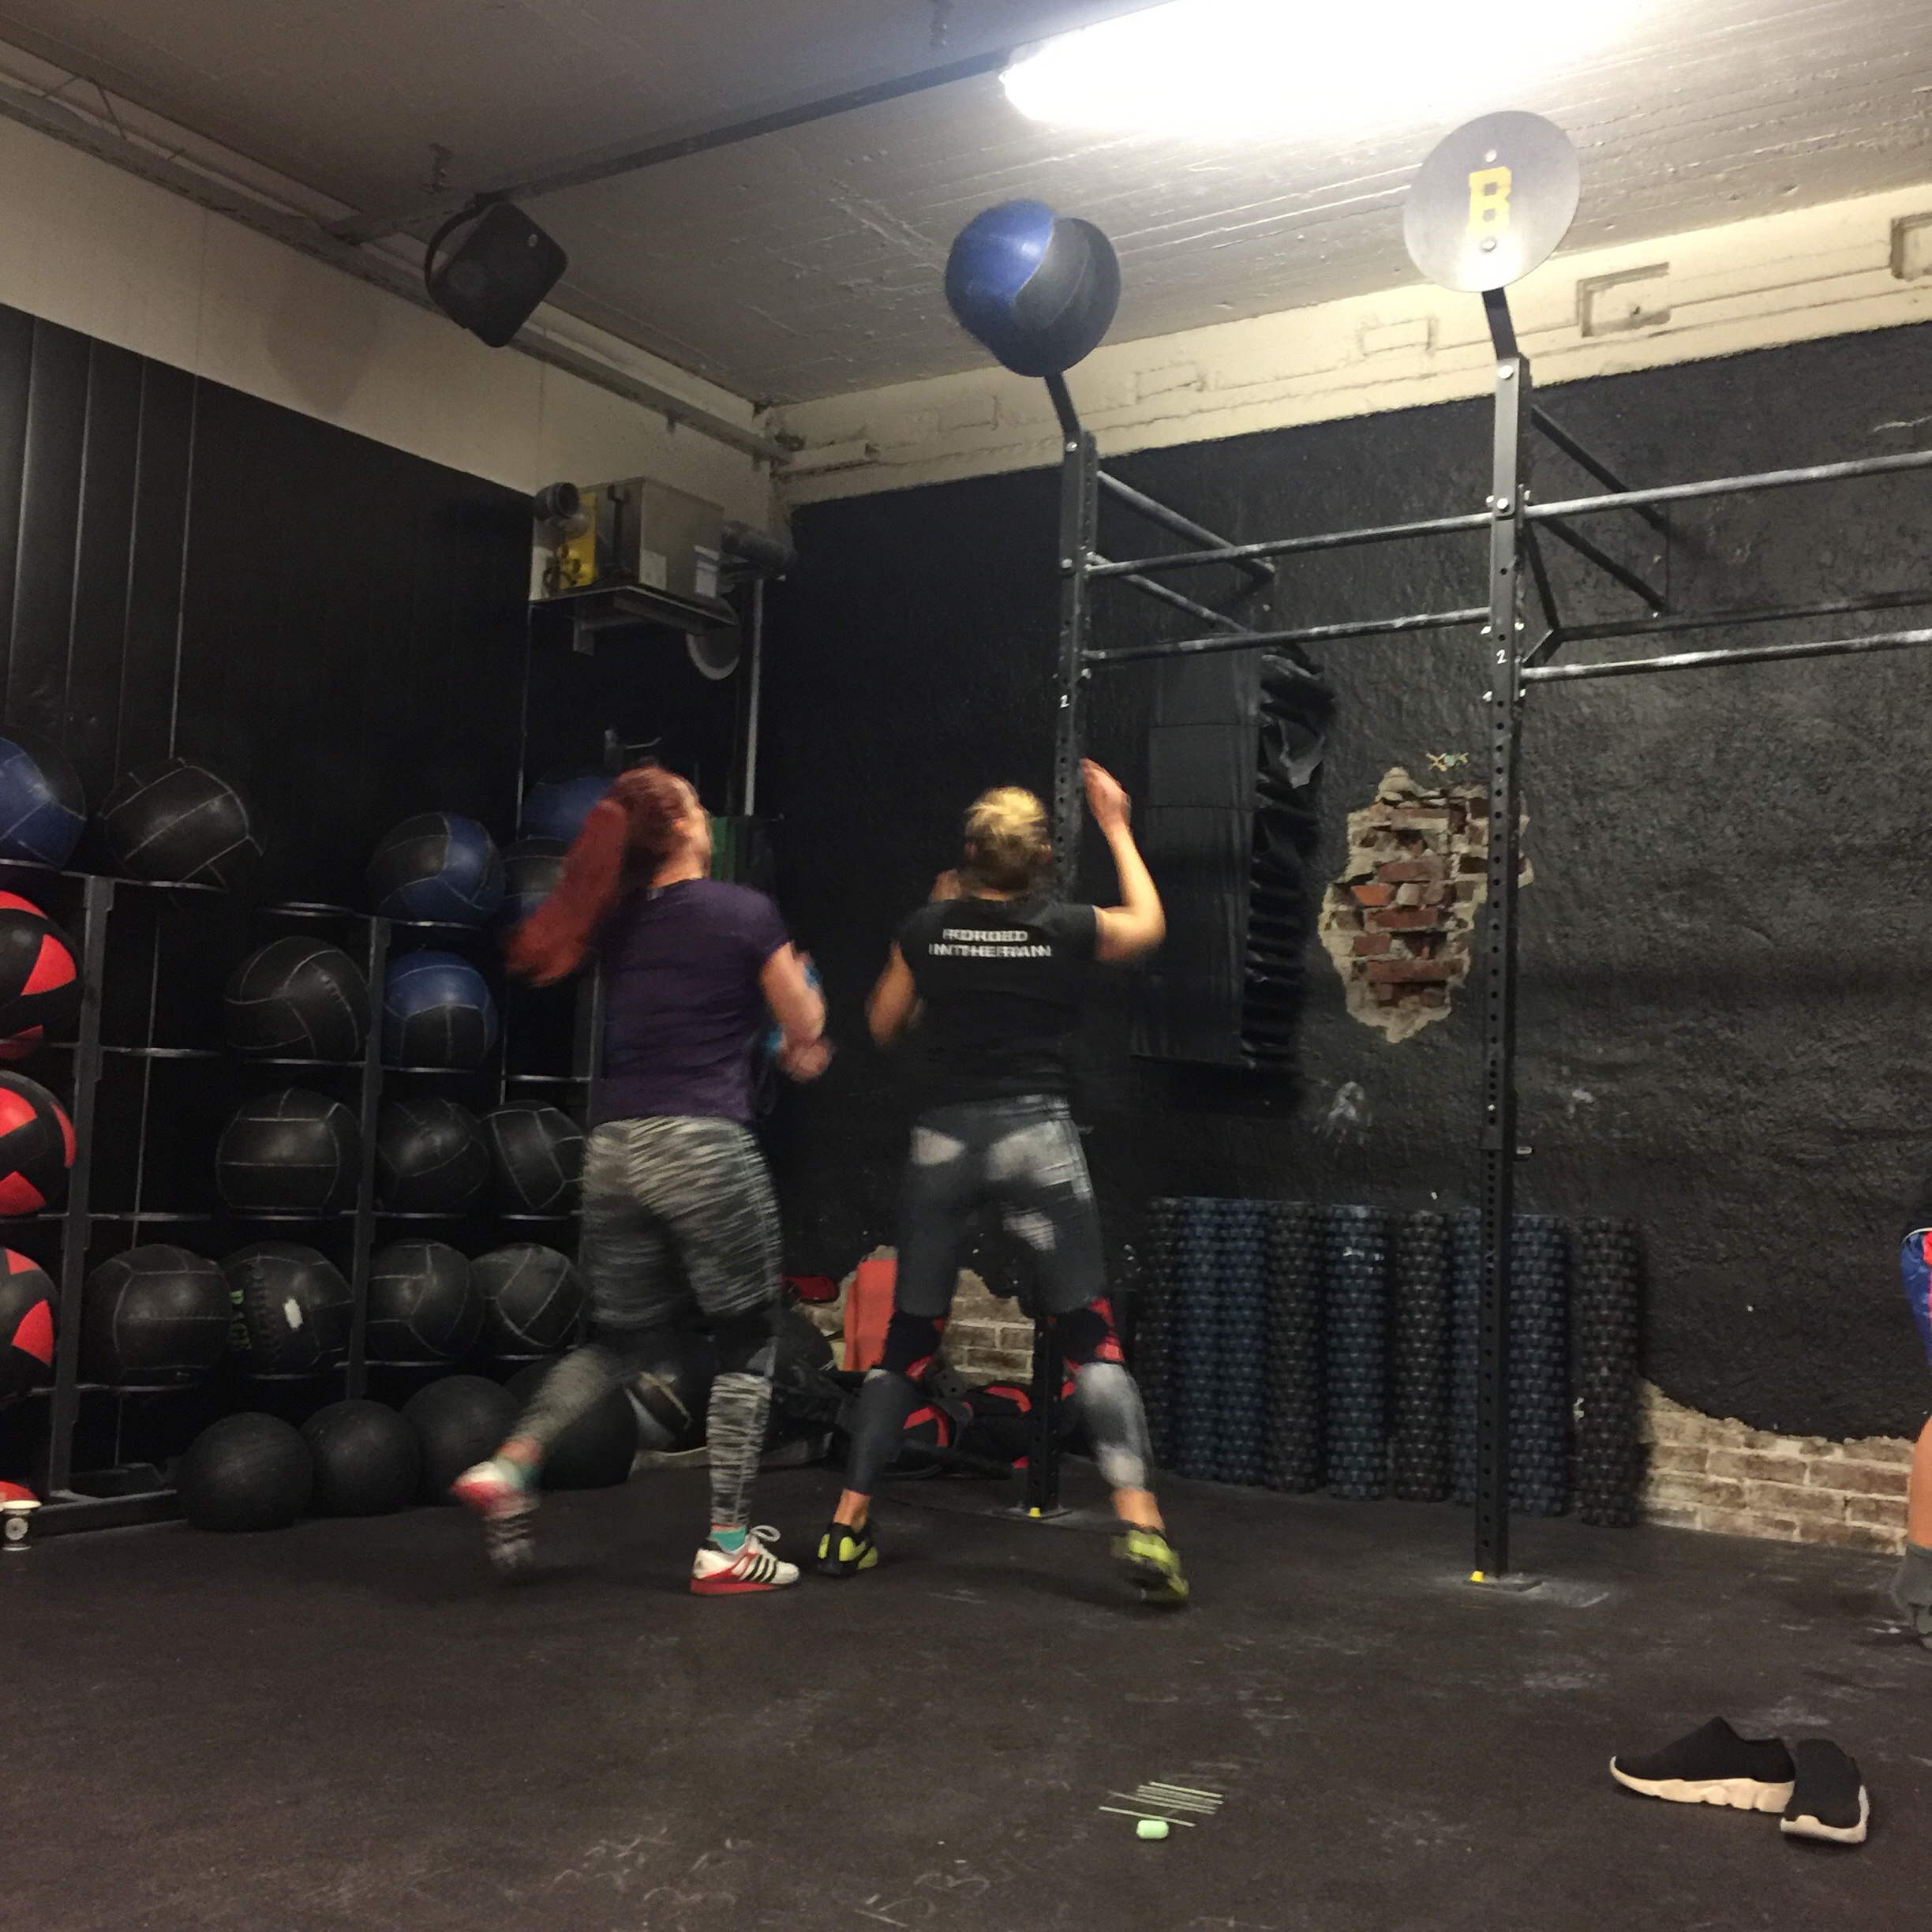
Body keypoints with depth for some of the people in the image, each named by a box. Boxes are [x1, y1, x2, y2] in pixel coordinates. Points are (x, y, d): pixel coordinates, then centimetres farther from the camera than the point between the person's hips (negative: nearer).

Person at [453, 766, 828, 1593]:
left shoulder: (619, 923, 13)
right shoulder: (745, 912, -2)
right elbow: (805, 1027, 7)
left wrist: (785, 1050, 31)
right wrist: (795, 994, 30)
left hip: (615, 1151, 5)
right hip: (705, 1150, -5)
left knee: (625, 1339, 20)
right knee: (747, 1344, 10)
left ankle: (509, 1465, 0)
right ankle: (726, 1546, 11)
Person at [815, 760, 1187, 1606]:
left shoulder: (927, 929, 2)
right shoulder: (1068, 929, -1)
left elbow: (884, 1024, 17)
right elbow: (1146, 922, 21)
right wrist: (1116, 828, 30)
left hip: (944, 1139, 2)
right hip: (1037, 1134, -2)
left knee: (908, 1340, 12)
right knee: (1091, 1338, 1)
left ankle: (848, 1524, 15)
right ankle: (1138, 1521, -11)